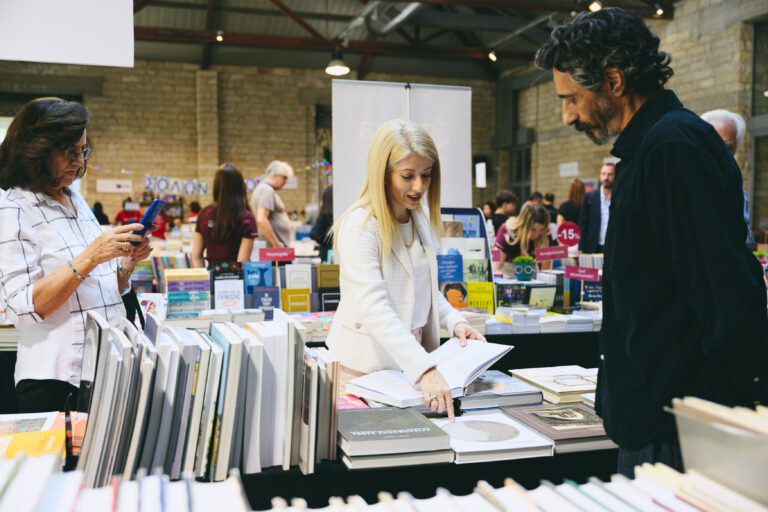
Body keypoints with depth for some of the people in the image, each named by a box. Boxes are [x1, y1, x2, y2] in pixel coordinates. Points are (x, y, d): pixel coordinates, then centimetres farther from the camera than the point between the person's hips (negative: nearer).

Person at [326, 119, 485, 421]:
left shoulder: (422, 219, 7)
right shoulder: (359, 226, -18)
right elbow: (374, 308, -28)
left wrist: (455, 322, -1)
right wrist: (424, 370, -37)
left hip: (413, 359, 6)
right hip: (366, 366, -6)